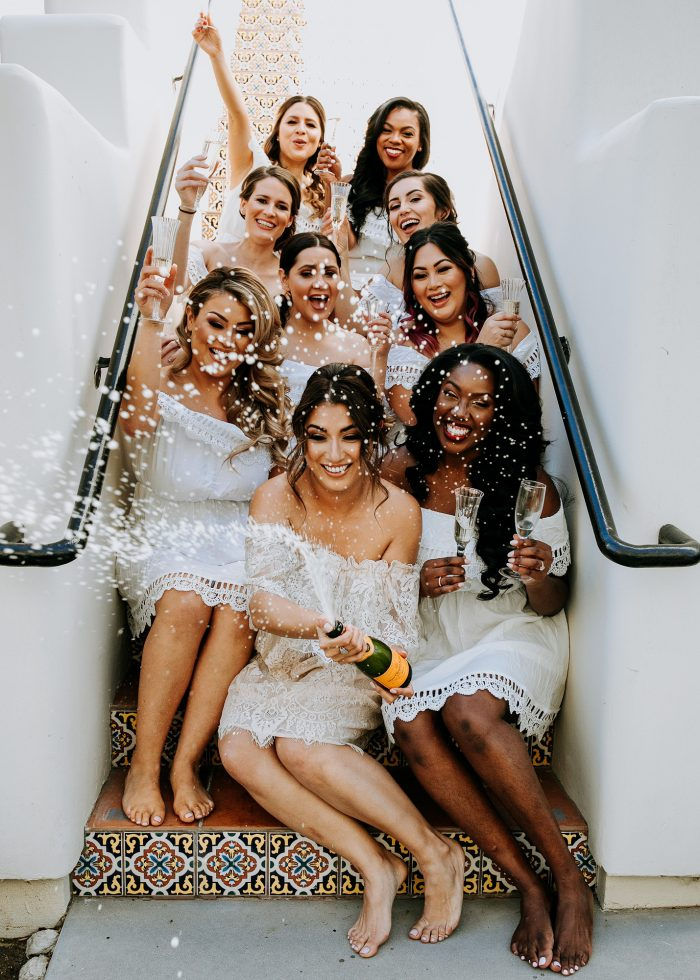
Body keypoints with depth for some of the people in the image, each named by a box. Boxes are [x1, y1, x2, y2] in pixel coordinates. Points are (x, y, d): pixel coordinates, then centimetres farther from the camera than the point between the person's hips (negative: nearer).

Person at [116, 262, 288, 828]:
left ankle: (186, 763, -18)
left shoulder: (264, 404, 10)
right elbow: (140, 419, -28)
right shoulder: (164, 391, -2)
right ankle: (144, 765, -17)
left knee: (238, 608, -30)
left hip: (238, 544, 2)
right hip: (163, 537, -2)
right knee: (186, 601, -33)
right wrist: (148, 319, -38)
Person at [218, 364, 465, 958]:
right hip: (284, 663, 3)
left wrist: (366, 646, -26)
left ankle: (436, 854, -13)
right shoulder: (277, 497, -9)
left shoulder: (398, 512, -11)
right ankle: (375, 865, -17)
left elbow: (395, 624, -4)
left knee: (299, 745, -30)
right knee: (238, 747, -25)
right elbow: (264, 605, -18)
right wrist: (323, 626, -38)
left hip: (355, 672, -2)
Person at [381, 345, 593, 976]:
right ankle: (530, 887, -15)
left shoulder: (531, 488, -7)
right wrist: (417, 581, -16)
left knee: (466, 708, -33)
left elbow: (549, 607, -2)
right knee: (412, 723, -29)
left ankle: (569, 879, -14)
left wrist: (538, 578, -25)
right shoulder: (400, 475, -4)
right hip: (427, 646, 3)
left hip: (515, 637, -2)